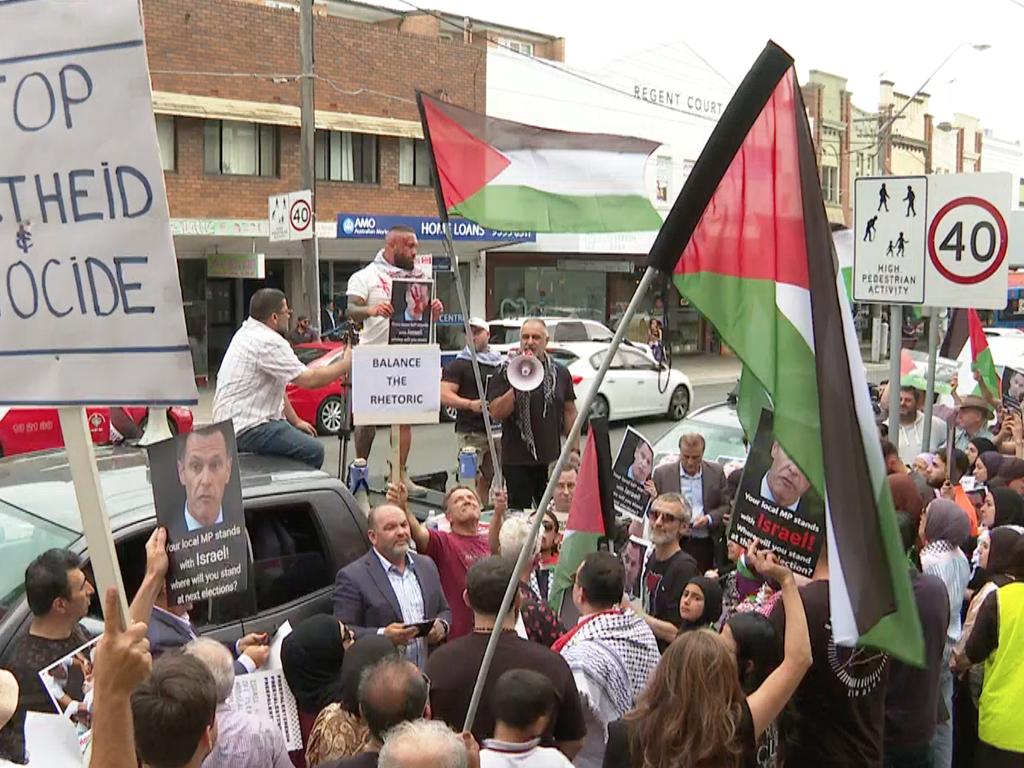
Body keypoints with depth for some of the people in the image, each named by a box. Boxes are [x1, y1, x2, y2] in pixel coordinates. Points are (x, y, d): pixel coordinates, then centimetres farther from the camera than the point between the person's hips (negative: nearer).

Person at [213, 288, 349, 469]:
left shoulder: (247, 332, 15)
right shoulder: (269, 342, -18)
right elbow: (309, 380, -19)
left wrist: (295, 421, 19)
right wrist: (346, 363, -6)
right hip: (246, 429, -11)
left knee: (307, 438, 13)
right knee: (313, 451, -16)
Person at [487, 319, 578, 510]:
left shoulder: (560, 372, 8)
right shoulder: (506, 372, 0)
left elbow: (570, 412, 12)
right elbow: (496, 413, -9)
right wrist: (518, 386, -19)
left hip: (552, 459, 2)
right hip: (517, 460, -2)